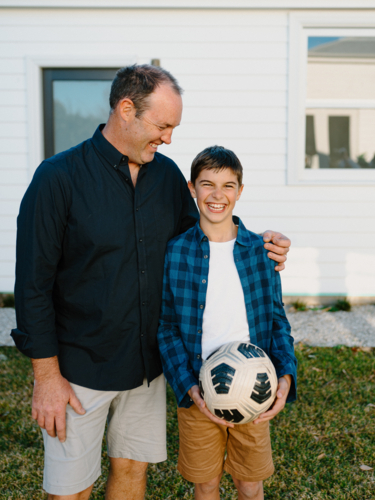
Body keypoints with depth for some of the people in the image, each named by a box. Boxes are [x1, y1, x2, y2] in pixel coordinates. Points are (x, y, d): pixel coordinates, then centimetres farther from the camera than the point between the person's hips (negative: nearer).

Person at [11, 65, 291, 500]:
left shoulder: (167, 174, 2)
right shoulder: (58, 178, -14)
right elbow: (33, 284, -12)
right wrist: (46, 376, -12)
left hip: (147, 363, 5)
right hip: (80, 369, -4)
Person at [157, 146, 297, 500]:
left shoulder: (261, 250, -2)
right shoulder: (174, 252, -7)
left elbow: (276, 318, 4)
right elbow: (165, 328, -4)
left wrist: (285, 375, -11)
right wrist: (189, 388, -15)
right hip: (196, 395, -1)